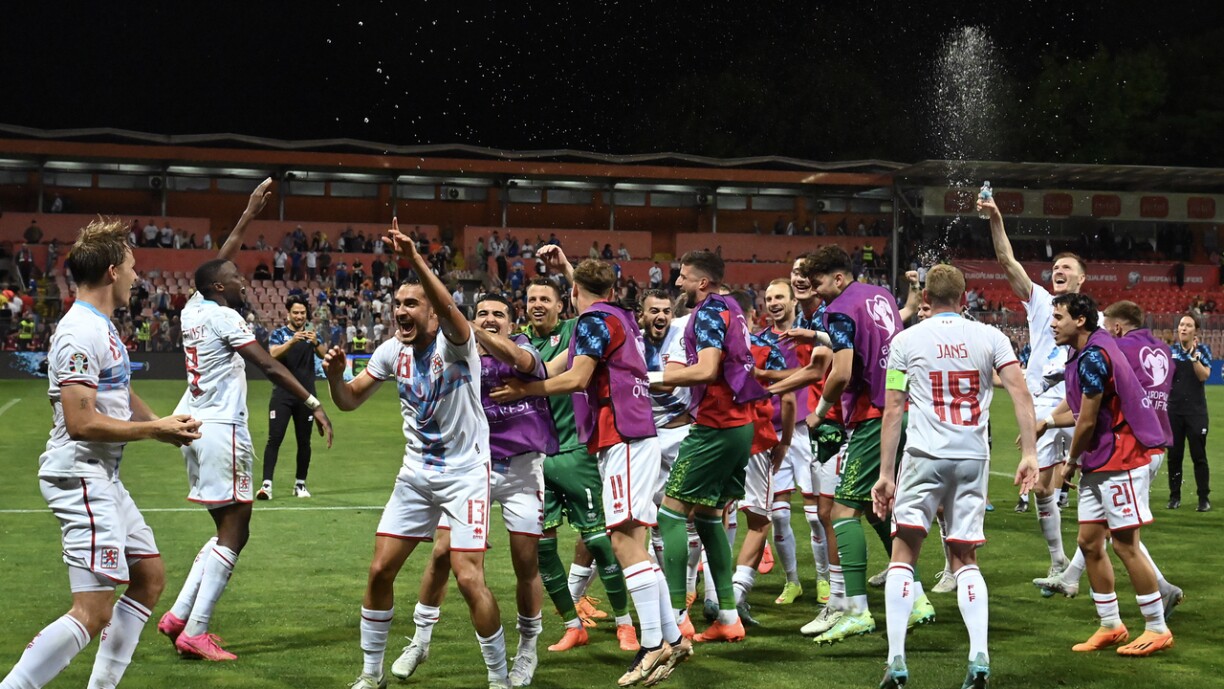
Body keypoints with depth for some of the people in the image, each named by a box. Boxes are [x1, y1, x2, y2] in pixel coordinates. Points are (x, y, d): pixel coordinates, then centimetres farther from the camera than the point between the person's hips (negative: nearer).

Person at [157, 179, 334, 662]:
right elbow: (270, 367, -18)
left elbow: (218, 263, 26)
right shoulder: (224, 317, -12)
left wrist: (248, 215, 32)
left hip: (195, 425, 9)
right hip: (221, 429, -9)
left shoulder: (193, 309, 10)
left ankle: (178, 617, 11)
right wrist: (314, 405, -19)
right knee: (234, 532, -5)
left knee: (228, 530, 15)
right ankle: (194, 634, -6)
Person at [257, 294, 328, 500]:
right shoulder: (278, 334, 3)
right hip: (282, 394, -3)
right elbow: (274, 354, -16)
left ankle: (300, 484, 18)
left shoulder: (311, 333, 10)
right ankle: (267, 484, -15)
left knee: (304, 441, 7)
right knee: (274, 438, -12)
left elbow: (325, 355, -6)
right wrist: (292, 341, -32)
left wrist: (316, 343, -26)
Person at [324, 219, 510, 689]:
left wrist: (416, 261, -56)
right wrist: (335, 376, -13)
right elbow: (349, 401, 10)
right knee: (380, 571, 3)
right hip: (415, 473, 6)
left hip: (465, 473, -6)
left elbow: (448, 308, -41)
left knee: (468, 578, -13)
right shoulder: (391, 351, 1)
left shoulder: (455, 341, -17)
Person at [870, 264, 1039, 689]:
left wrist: (885, 473, 3)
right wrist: (1029, 453, -4)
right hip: (974, 460, 2)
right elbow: (1020, 392, -4)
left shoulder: (905, 340, 3)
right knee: (965, 559, 13)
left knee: (903, 554, 4)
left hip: (925, 456, -2)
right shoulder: (989, 337, 7)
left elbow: (893, 410, 1)